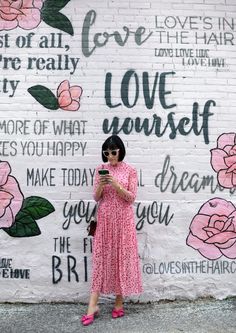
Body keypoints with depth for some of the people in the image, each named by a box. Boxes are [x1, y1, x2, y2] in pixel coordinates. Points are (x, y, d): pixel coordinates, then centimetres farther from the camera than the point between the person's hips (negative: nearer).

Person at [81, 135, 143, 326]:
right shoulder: (100, 169, 5)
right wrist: (101, 185, -16)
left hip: (123, 219, -1)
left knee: (122, 257, 4)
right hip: (105, 219, 2)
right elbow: (96, 198, 4)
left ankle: (119, 302, 18)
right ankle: (93, 305, 6)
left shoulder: (130, 171, -1)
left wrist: (116, 185, -20)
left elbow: (131, 198, -6)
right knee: (101, 257, 1)